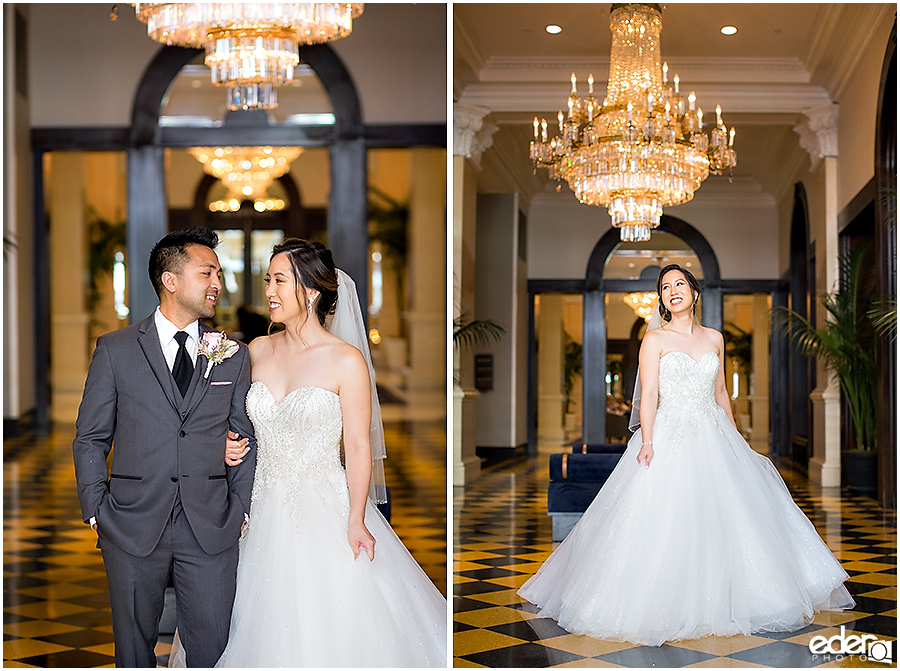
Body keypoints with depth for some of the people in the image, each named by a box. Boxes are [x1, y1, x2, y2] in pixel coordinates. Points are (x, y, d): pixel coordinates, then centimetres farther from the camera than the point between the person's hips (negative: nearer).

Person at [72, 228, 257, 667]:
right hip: (133, 525, -1)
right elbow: (90, 439, 5)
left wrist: (242, 511, 2)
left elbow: (246, 439, 9)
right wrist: (96, 510, -2)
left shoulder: (233, 356, 6)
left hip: (212, 530, 1)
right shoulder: (115, 350, 2)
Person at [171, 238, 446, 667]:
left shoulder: (347, 360, -10)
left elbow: (358, 445, -11)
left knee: (327, 626, 2)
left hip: (324, 514, -4)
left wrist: (356, 521, -15)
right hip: (264, 512, 5)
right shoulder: (258, 351, 4)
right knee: (262, 627, 11)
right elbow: (243, 424, 13)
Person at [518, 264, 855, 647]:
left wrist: (736, 439, 16)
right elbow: (648, 394, -9)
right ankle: (668, 609, -2)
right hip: (670, 438, -4)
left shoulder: (714, 339, 11)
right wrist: (647, 442, -21)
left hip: (714, 437, 4)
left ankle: (719, 602, 18)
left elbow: (720, 393, 18)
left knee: (723, 521, 5)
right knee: (667, 523, -9)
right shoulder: (655, 339, -1)